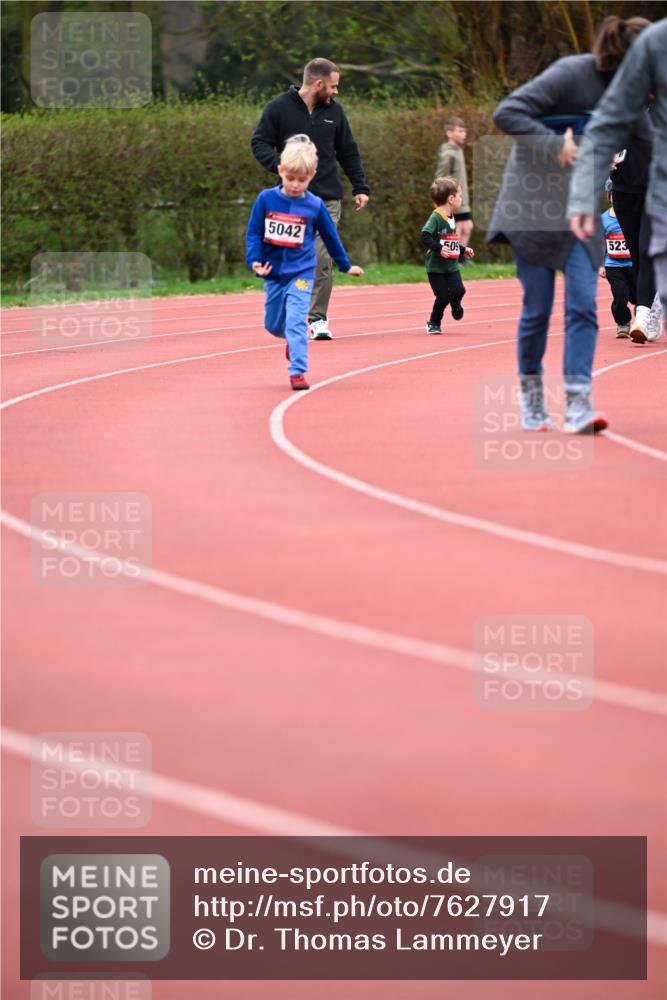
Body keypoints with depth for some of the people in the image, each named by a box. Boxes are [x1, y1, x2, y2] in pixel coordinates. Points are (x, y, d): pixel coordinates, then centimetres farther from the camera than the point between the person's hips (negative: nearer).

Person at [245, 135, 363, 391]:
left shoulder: (314, 206, -5)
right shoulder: (266, 199, -6)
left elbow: (330, 237, 8)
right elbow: (253, 233, -1)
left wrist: (345, 265, 18)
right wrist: (254, 261, -16)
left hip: (300, 273, -3)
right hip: (273, 272, 3)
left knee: (296, 322, -16)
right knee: (273, 324, 14)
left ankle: (298, 371, -16)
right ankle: (295, 339, 46)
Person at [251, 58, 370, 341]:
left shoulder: (333, 110, 10)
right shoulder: (279, 108, -2)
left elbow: (348, 152, 17)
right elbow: (259, 143, 0)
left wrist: (360, 188, 12)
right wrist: (280, 164, -18)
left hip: (328, 198, 2)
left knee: (323, 260, -6)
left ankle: (319, 318, 0)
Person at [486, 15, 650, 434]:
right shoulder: (571, 74, -17)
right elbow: (508, 113, -21)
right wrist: (555, 144, -28)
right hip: (534, 204, -5)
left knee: (583, 305, -9)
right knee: (537, 308, 0)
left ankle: (578, 406, -14)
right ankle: (531, 395, 20)